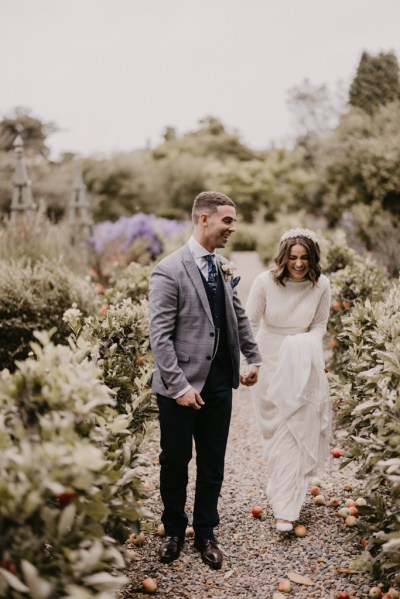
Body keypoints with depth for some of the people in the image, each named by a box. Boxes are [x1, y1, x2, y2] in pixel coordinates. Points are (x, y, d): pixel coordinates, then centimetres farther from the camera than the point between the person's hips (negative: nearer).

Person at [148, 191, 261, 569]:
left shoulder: (222, 267, 6)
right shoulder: (169, 271, -14)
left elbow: (238, 317, 19)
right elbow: (159, 336, -17)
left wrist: (253, 358, 16)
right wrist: (179, 386, -19)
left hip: (219, 384, 6)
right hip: (182, 388, -5)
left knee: (212, 464, 14)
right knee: (175, 462, 12)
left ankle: (205, 533, 32)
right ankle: (173, 531, 34)